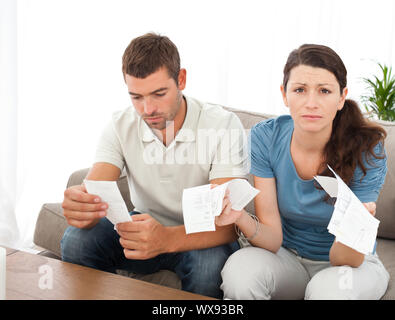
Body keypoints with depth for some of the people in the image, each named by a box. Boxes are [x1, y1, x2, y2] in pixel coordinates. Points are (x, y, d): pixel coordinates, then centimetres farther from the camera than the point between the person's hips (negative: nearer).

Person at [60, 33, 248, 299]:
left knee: (210, 262, -37)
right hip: (146, 228, 3)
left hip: (202, 238, -2)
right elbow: (94, 193, -19)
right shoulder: (121, 126, -8)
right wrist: (78, 205, -46)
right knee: (77, 239, -23)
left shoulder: (224, 125, -20)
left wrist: (167, 239, -48)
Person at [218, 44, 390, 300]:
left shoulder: (367, 152, -21)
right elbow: (272, 239, -15)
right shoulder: (265, 137, -15)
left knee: (329, 288, -35)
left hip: (350, 262, 0)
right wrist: (242, 218, -36)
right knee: (240, 268, -30)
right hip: (287, 257, 1)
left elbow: (344, 260, -21)